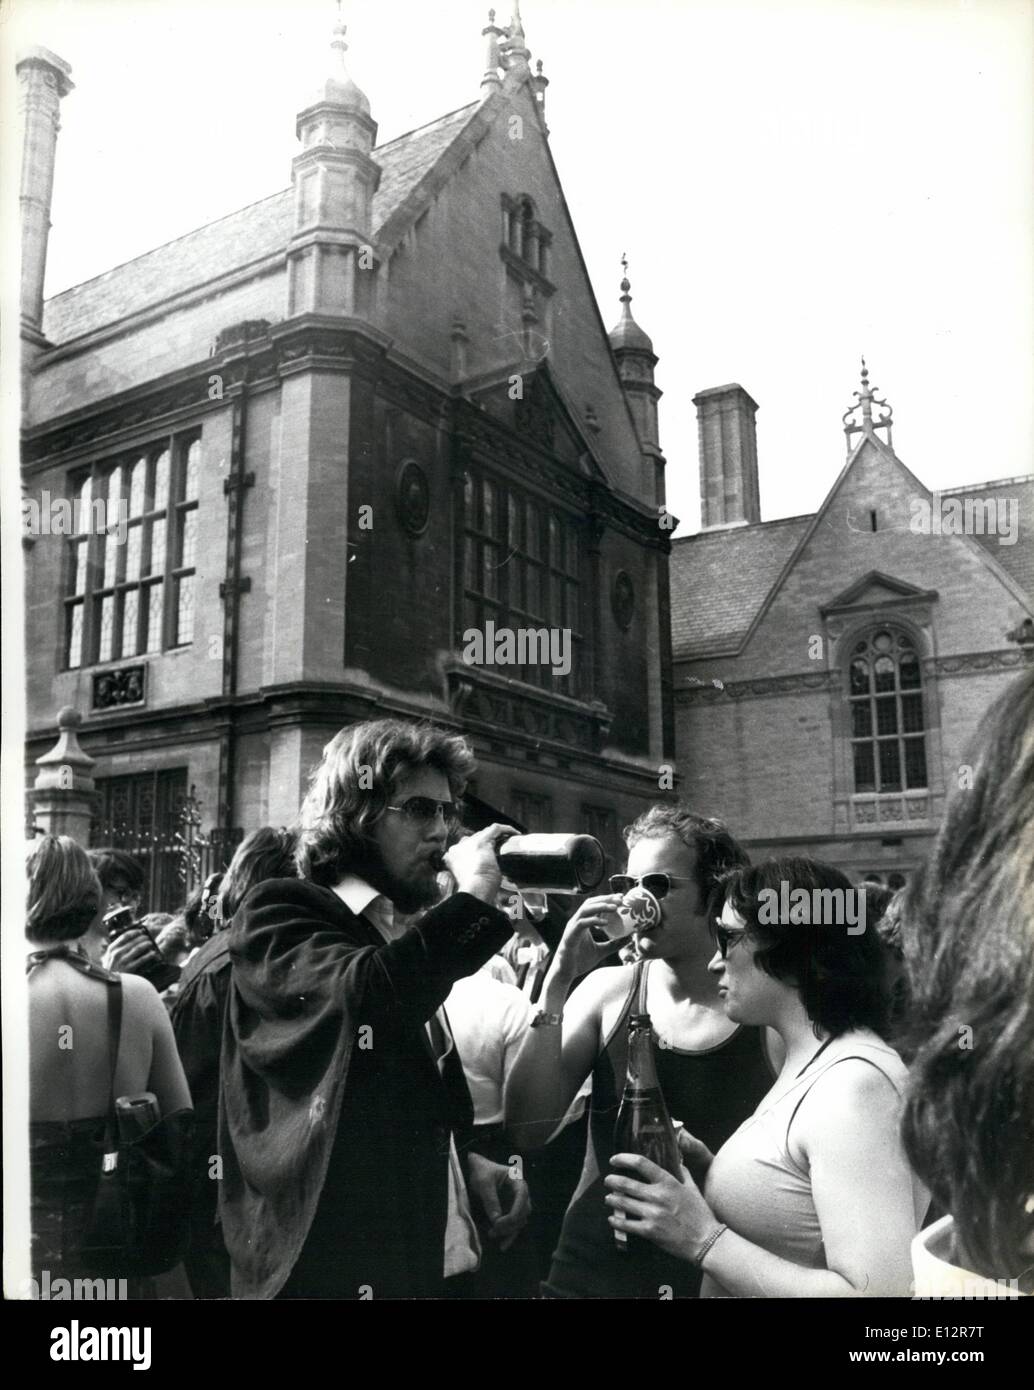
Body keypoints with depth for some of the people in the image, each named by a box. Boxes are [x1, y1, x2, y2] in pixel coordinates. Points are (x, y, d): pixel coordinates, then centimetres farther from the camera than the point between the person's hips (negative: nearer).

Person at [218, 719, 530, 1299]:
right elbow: (364, 994, -32)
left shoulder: (398, 943, 13)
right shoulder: (281, 917, -10)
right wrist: (472, 897, -21)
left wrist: (465, 1159, 5)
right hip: (335, 1271, -7)